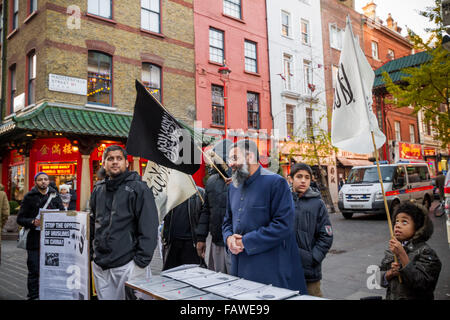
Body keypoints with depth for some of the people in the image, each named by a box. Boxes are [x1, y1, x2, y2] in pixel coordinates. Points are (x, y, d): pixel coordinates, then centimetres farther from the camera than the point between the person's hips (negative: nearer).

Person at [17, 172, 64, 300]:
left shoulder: (55, 195, 9)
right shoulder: (29, 197, 2)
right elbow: (20, 219, 2)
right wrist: (32, 222, -16)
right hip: (35, 239, -2)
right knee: (34, 270, 1)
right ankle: (33, 295, 14)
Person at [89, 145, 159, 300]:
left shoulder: (138, 188, -6)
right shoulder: (98, 190, 12)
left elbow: (149, 228, -10)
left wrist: (141, 261, -14)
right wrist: (91, 252, 12)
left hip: (128, 264, -5)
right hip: (100, 265, 5)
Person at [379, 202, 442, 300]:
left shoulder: (426, 252, -6)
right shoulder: (391, 250, 6)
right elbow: (379, 277, 8)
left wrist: (402, 254, -22)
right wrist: (390, 273, -10)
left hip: (414, 297, -3)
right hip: (390, 296, 3)